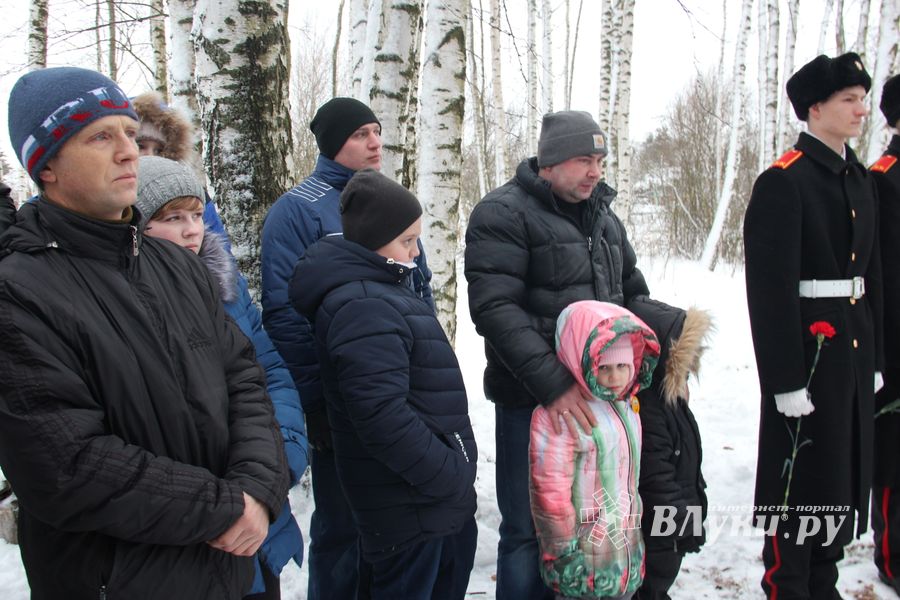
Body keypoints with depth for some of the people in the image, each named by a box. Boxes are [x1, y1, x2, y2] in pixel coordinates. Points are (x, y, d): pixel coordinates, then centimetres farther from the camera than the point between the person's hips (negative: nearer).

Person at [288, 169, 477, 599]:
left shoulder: (382, 291, 11)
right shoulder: (363, 306, -23)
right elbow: (382, 416, -30)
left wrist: (454, 469, 18)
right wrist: (448, 477, -21)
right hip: (408, 502, -10)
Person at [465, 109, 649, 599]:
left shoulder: (604, 217, 15)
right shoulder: (503, 214, -9)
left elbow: (634, 295, 24)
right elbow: (495, 308, -19)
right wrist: (552, 383, -26)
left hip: (602, 391, 7)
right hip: (535, 402, -7)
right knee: (530, 528, 0)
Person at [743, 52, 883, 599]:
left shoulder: (861, 180, 12)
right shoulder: (783, 182, -14)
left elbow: (872, 273, 17)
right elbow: (771, 288, -19)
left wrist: (875, 357, 15)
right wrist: (786, 379, -20)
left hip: (854, 348, 8)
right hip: (809, 349, -8)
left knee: (845, 472, 16)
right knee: (801, 474, 2)